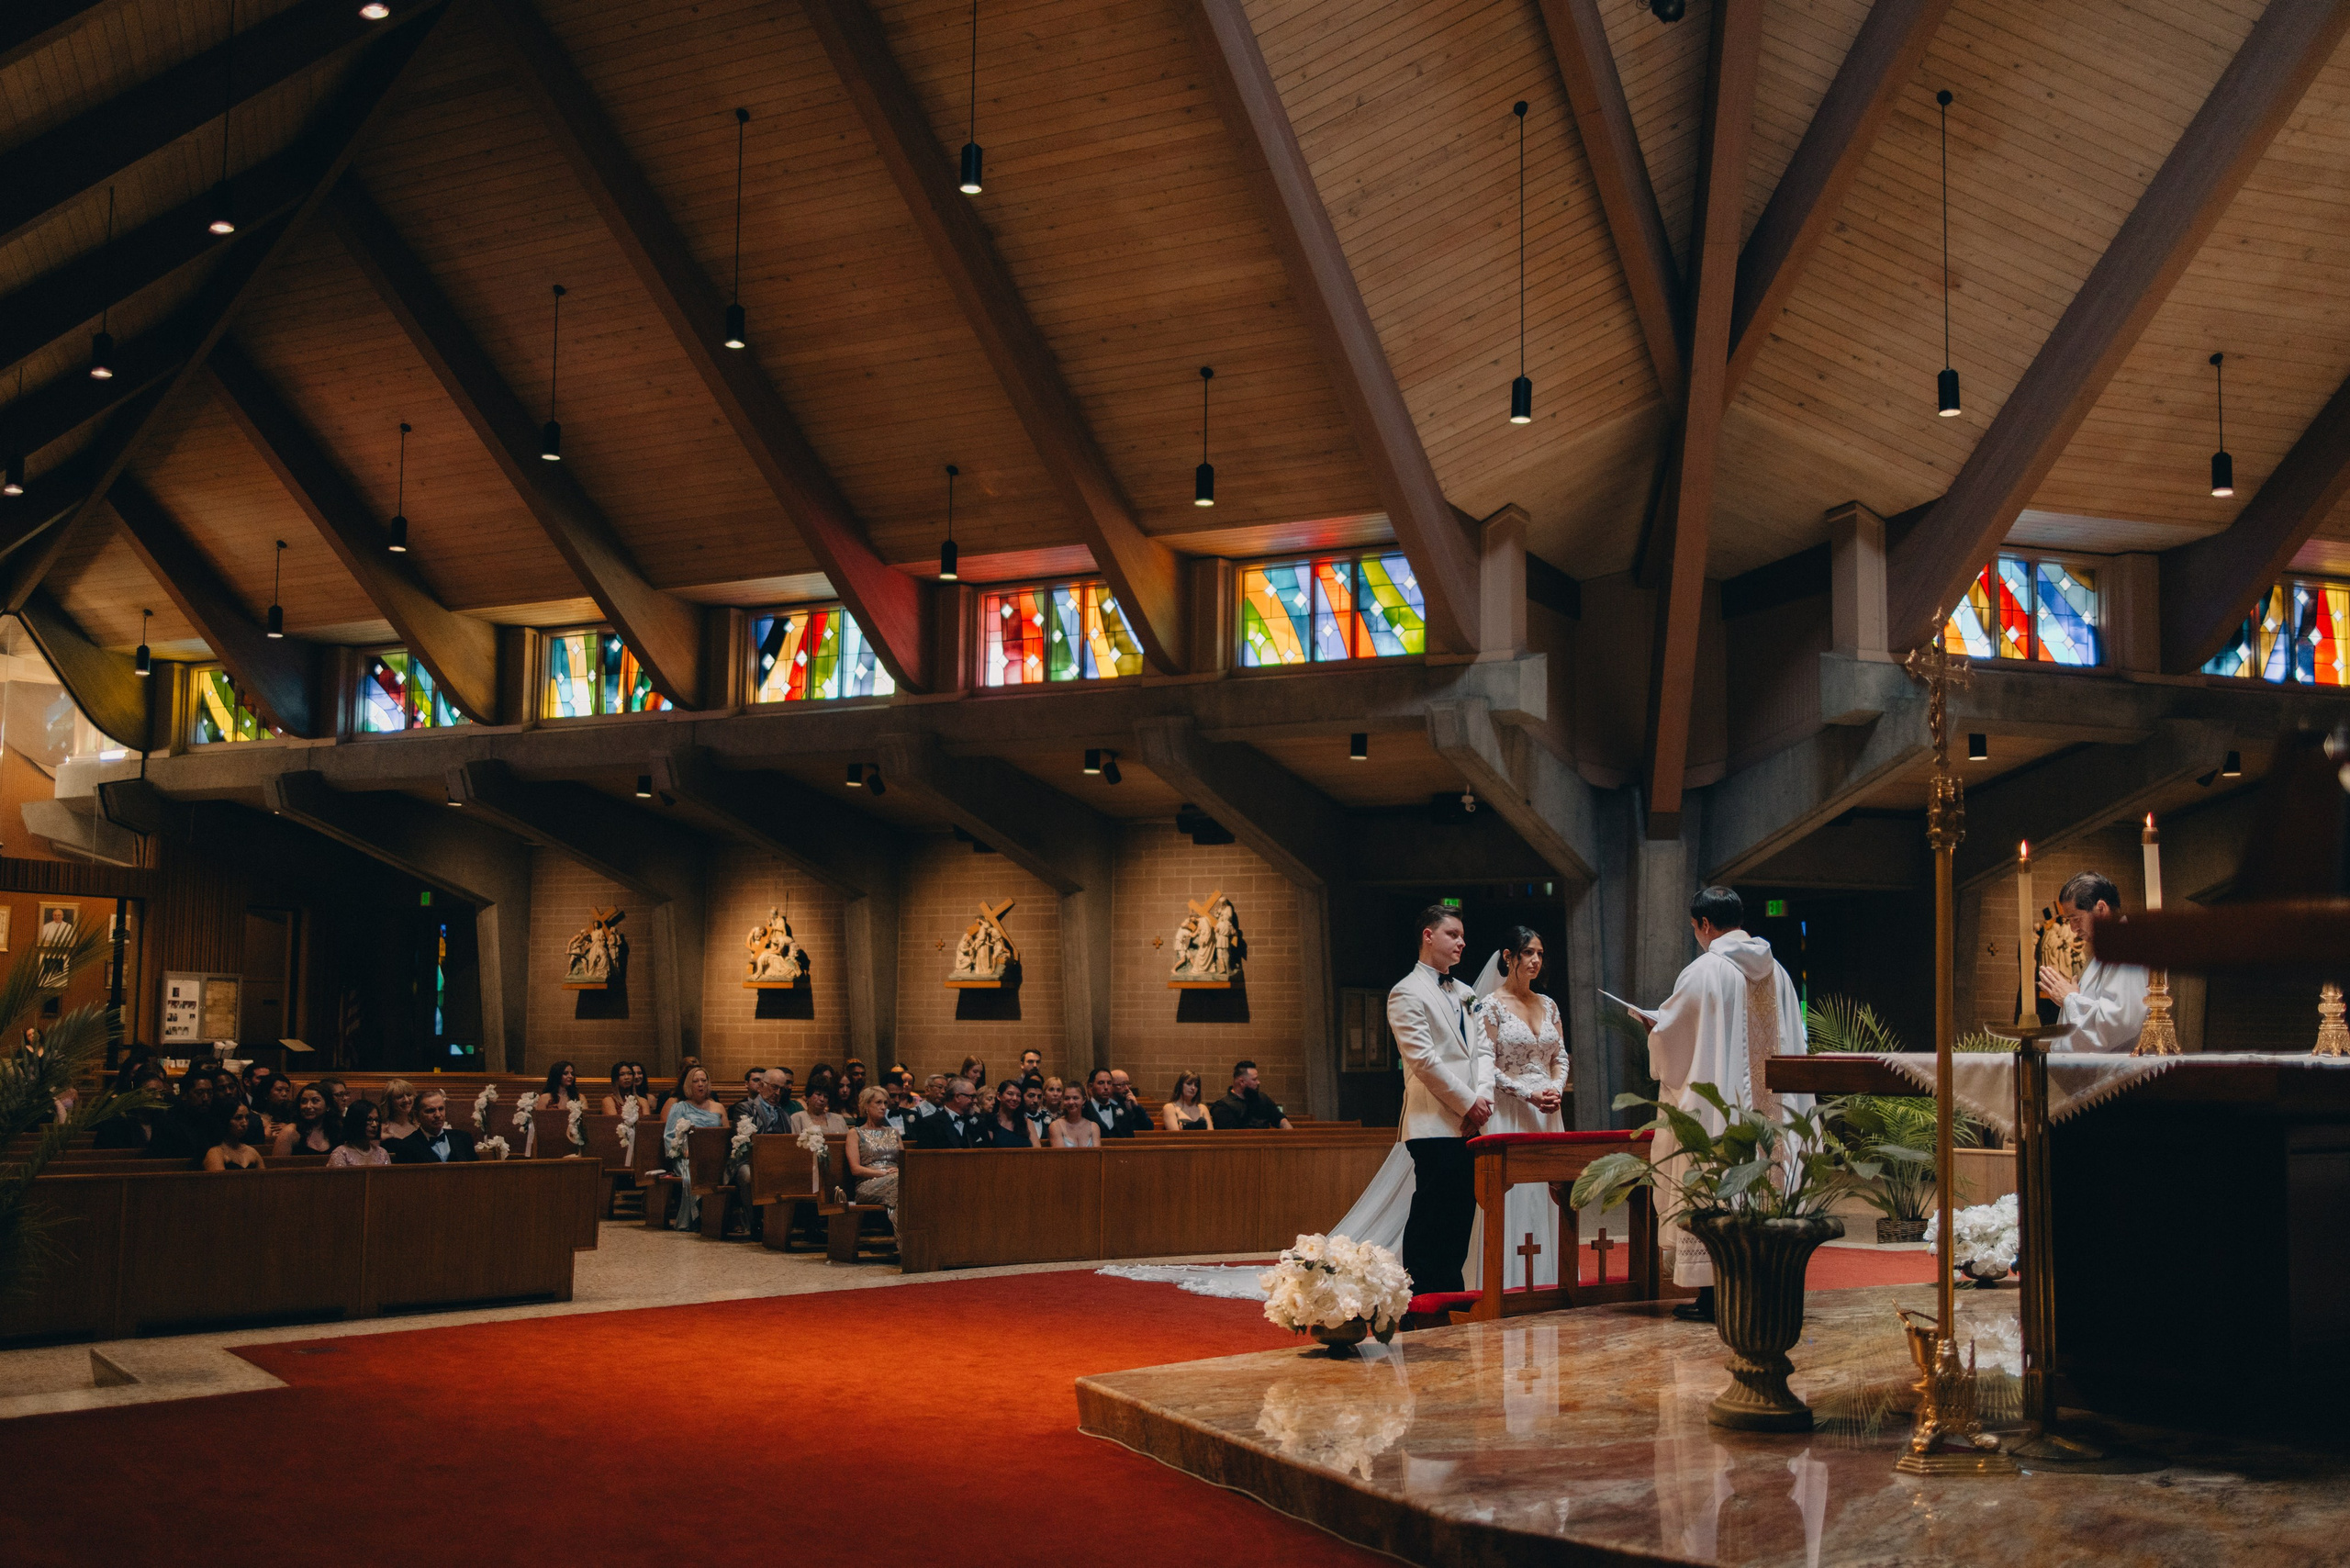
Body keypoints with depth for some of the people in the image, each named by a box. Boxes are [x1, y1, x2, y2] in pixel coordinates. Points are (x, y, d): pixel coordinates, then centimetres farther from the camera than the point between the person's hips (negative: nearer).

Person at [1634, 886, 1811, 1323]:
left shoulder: (1703, 972, -12)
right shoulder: (1775, 972, 8)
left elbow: (1670, 1033, -6)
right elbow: (1791, 1043, 14)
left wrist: (1652, 1027, 15)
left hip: (1714, 1105, -7)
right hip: (1766, 1104, 7)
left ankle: (1712, 1294, -2)